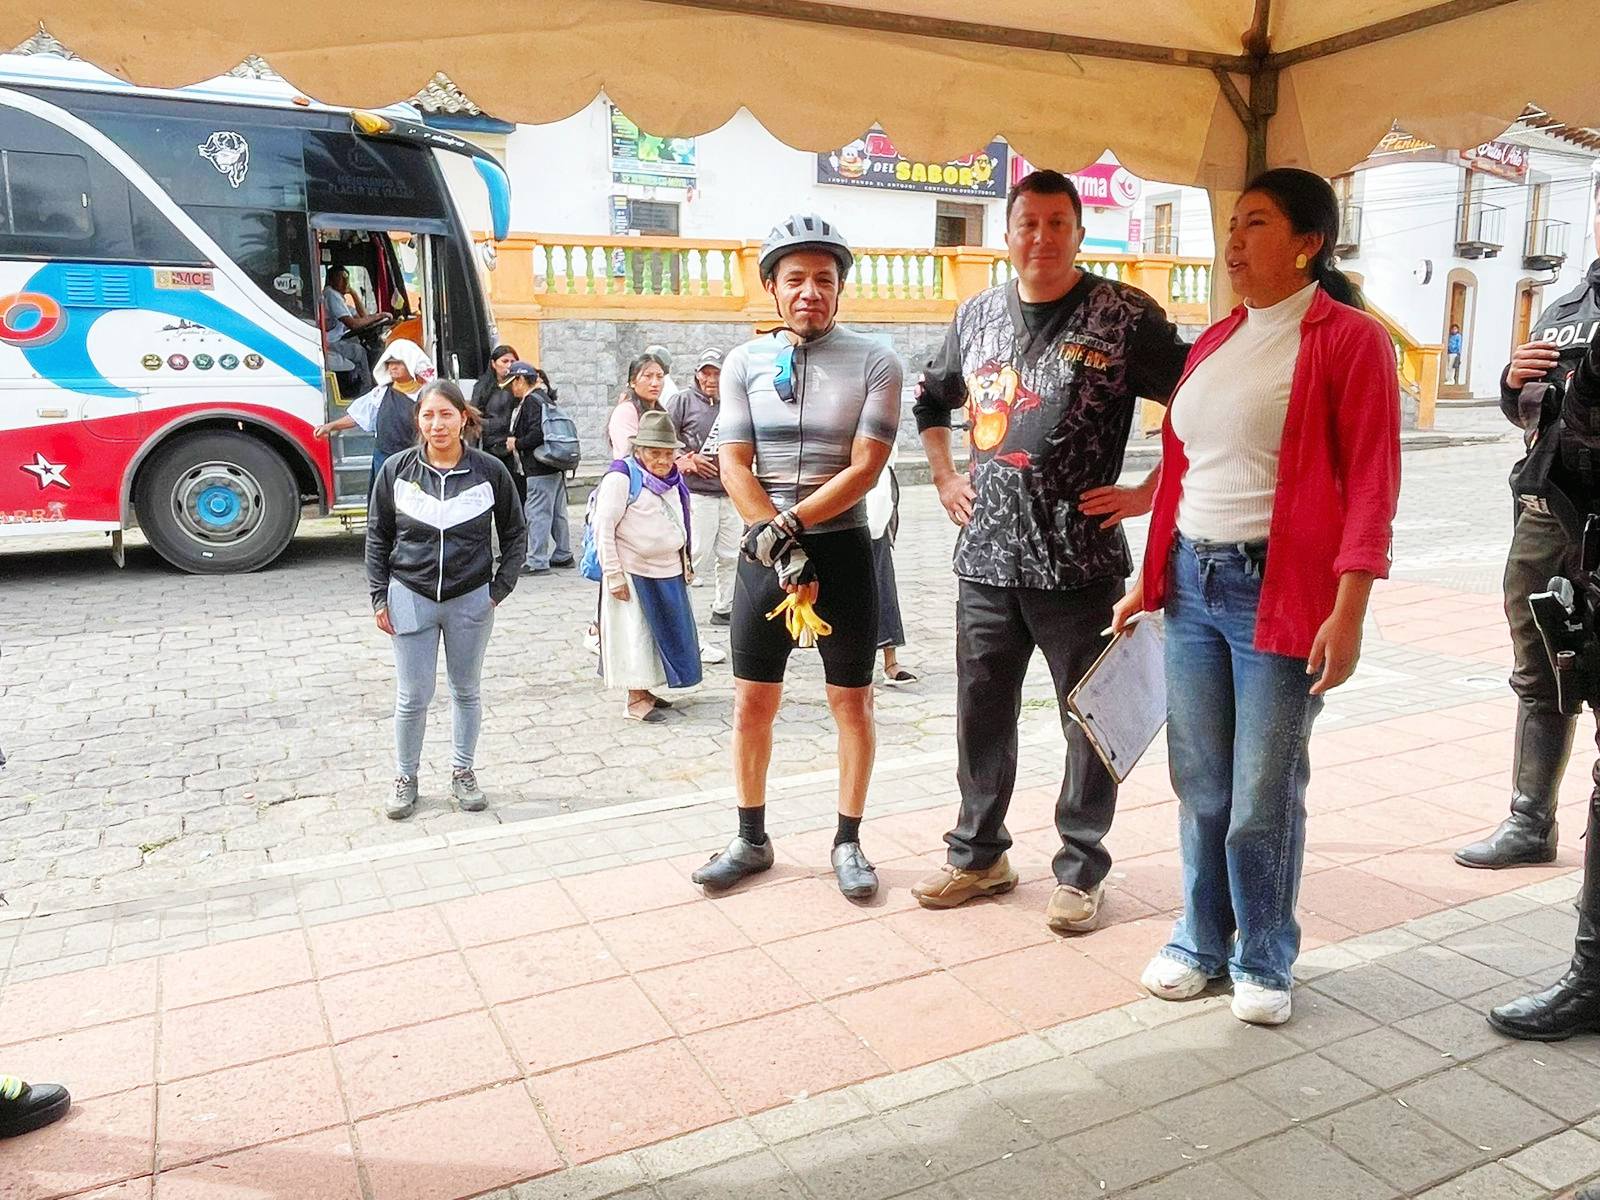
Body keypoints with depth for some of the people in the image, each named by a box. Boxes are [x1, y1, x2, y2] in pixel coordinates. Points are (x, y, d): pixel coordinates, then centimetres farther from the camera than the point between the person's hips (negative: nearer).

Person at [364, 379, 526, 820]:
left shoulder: (489, 471, -7)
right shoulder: (397, 469, -5)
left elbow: (515, 533, 5)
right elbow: (377, 535, 4)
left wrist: (500, 589, 0)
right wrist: (379, 596, 1)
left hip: (471, 601, 1)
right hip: (410, 598, 0)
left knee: (466, 691, 14)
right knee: (413, 697, 4)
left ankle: (463, 773, 30)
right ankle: (405, 778, 24)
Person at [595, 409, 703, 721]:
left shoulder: (672, 479, 10)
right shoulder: (621, 477, -13)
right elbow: (603, 528, -15)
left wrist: (685, 563, 18)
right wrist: (614, 576, -17)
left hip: (668, 572, 8)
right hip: (634, 573, -7)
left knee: (664, 632, 13)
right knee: (636, 634, 0)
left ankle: (646, 690, 27)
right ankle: (635, 700, 11)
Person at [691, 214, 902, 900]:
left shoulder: (874, 363, -1)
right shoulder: (744, 363, 5)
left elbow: (864, 469, -10)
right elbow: (734, 467, -2)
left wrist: (786, 524, -17)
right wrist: (778, 546, -14)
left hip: (841, 549, -2)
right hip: (762, 553, 2)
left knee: (852, 704, 6)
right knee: (751, 704, 8)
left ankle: (848, 842, 21)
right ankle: (752, 839, 24)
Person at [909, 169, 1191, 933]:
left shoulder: (1124, 316, -5)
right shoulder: (977, 315, 11)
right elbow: (931, 399, 25)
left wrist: (1149, 492, -8)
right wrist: (944, 477, 14)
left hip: (1080, 562, -4)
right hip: (985, 558, 5)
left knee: (1091, 720, 7)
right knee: (981, 712, 14)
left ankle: (1080, 869, 24)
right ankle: (978, 854, 31)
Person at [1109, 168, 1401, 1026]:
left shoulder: (1349, 339, -6)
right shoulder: (1213, 343, 14)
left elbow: (1370, 483, -11)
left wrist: (1348, 612, -17)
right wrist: (1149, 578, 14)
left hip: (1280, 591, -6)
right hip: (1192, 582, 6)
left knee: (1264, 795, 4)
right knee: (1199, 786, 13)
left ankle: (1263, 961, 25)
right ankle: (1200, 941, 31)